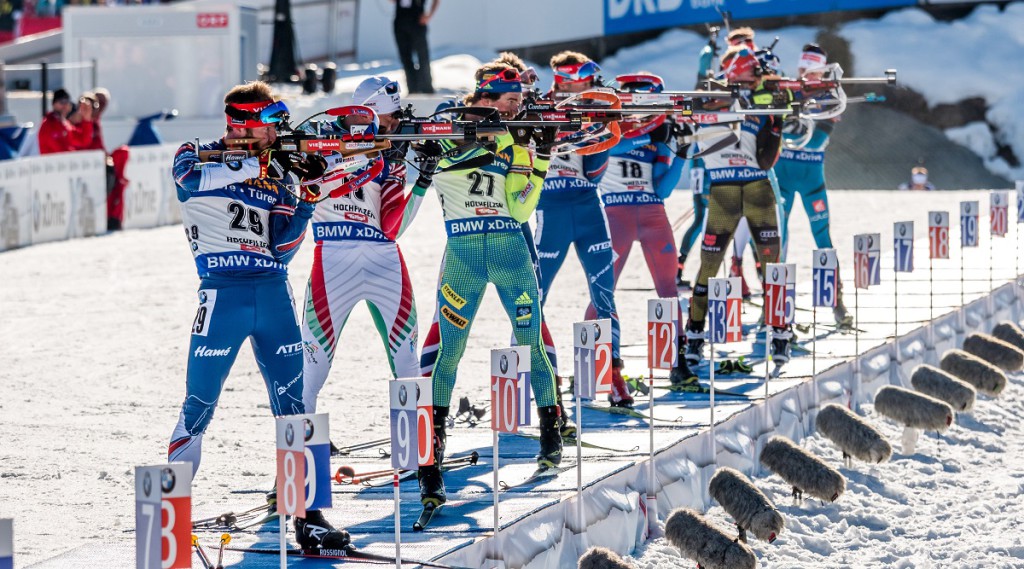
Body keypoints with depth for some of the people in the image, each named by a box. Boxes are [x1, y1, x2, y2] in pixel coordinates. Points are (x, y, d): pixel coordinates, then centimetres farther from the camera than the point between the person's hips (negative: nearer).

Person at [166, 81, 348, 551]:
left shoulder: (278, 172, 11)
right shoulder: (199, 157, 2)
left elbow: (282, 249, 8)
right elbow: (192, 177, -23)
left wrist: (308, 196, -5)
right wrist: (262, 164, -25)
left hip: (273, 291, 3)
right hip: (223, 293, -3)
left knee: (295, 405, -1)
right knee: (199, 404, -3)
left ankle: (310, 515, 1)